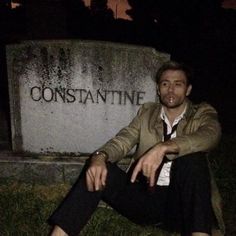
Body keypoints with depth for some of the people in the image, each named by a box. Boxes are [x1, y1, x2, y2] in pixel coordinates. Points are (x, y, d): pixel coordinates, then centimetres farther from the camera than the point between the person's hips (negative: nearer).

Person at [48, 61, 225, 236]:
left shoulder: (203, 114, 4)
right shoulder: (147, 112, 12)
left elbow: (210, 135, -20)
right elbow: (122, 140, -3)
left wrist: (163, 147, -38)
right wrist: (100, 157, -27)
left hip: (182, 203, -2)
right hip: (146, 197, 3)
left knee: (192, 157, -30)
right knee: (97, 170, -20)